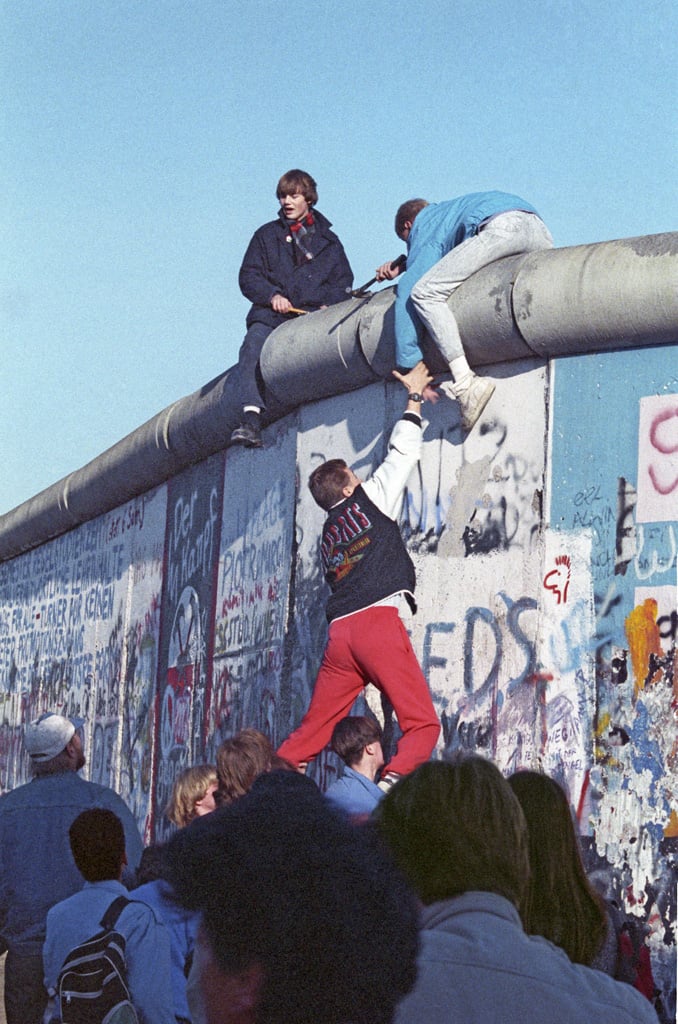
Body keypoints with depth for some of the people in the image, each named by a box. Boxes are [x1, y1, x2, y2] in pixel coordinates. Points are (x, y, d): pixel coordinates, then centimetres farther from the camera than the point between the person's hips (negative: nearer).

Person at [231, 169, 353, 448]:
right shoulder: (267, 235, 23)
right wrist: (272, 295, -7)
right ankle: (251, 417, -44)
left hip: (314, 311, 0)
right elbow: (248, 277, 14)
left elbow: (343, 282, 18)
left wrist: (328, 304, -5)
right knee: (253, 344, -31)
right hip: (272, 312, 0)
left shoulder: (328, 241, 24)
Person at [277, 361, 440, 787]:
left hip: (340, 630, 6)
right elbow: (404, 452, 17)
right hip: (379, 619, -6)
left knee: (312, 731, 10)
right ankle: (390, 785, -34)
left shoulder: (328, 533, 26)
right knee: (422, 723, -9)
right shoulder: (369, 500, 11)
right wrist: (414, 395, 29)